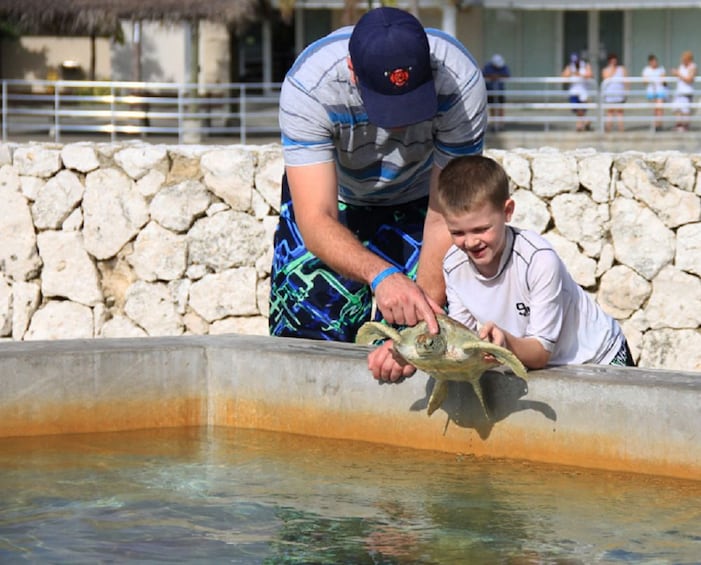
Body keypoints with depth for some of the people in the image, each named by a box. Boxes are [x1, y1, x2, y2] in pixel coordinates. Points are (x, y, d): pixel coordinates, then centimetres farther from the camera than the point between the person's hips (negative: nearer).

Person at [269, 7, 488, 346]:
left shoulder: (459, 82, -34)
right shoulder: (308, 86, -37)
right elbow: (316, 220, -40)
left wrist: (426, 309, -42)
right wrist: (381, 276, -58)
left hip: (418, 200, 1)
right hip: (329, 194, 0)